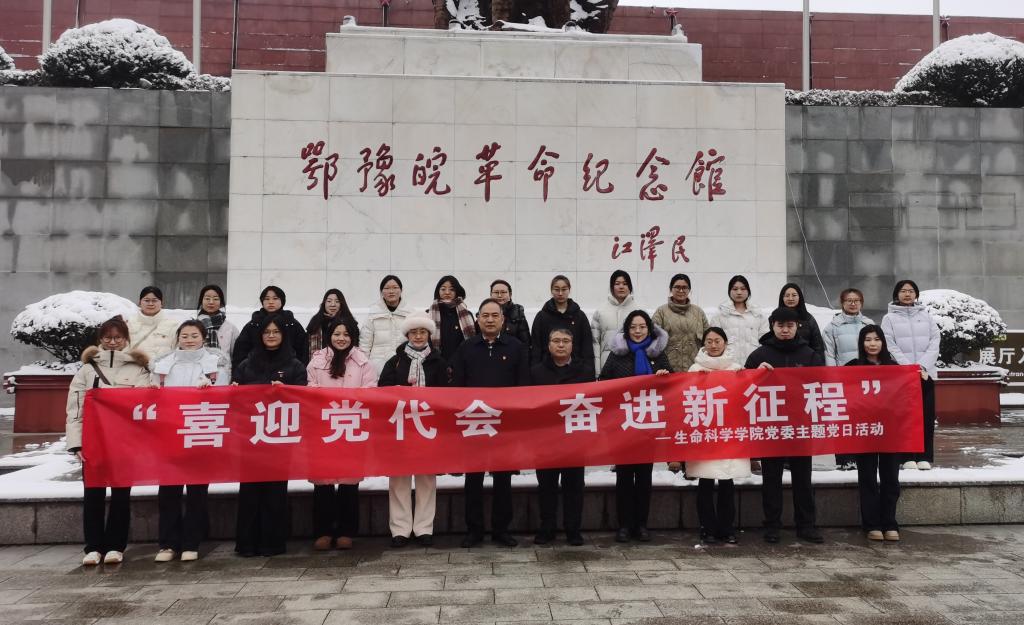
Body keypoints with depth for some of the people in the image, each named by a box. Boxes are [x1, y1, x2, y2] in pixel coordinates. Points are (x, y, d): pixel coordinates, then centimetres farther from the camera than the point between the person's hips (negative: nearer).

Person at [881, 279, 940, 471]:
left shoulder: (926, 315, 13)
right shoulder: (889, 318, 5)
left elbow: (935, 342, 4)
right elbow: (891, 346, -4)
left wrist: (923, 366, -9)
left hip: (926, 372, 2)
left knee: (927, 415, 1)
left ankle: (925, 457, 6)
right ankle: (908, 457, 2)